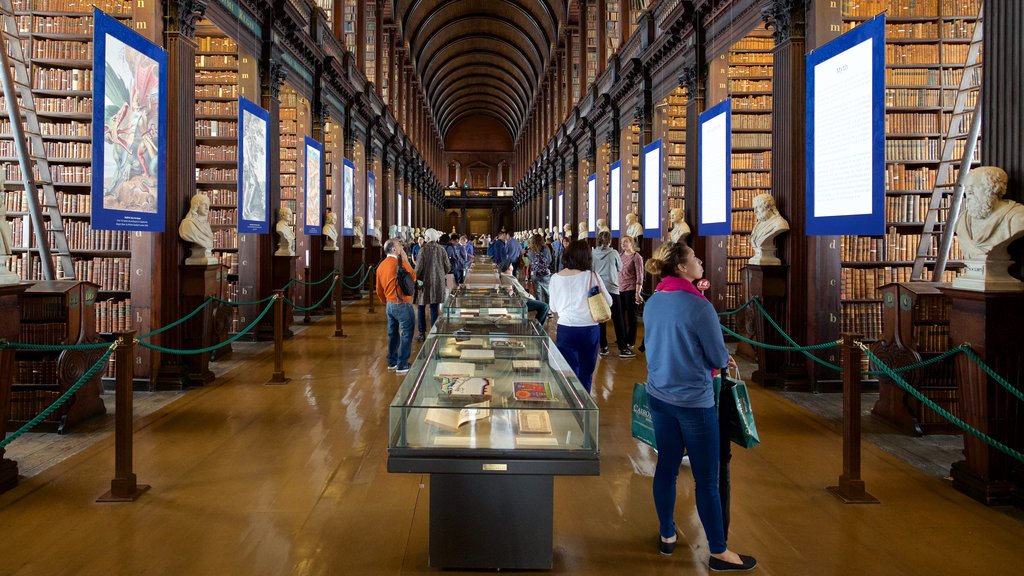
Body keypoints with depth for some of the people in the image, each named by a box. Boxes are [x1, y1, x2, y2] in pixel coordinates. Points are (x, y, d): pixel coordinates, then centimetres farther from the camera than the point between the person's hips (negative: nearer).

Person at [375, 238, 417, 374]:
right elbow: (413, 276, -5)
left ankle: (392, 362, 25)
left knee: (393, 334, 17)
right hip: (402, 304, -8)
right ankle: (402, 365, 0)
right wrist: (405, 259, -3)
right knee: (406, 334, -1)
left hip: (389, 305, 8)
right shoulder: (399, 263, -17)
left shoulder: (381, 265, 6)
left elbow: (379, 290, 12)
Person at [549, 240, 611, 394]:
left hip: (566, 328, 0)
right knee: (586, 373, 14)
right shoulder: (592, 276, -7)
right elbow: (608, 302, 2)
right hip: (590, 329, 0)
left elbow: (553, 308, 7)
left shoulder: (556, 278, -4)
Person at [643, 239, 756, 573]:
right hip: (693, 400, -7)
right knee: (707, 479, 5)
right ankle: (719, 553, 18)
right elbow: (719, 358, -12)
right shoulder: (699, 306, -20)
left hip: (659, 395, 7)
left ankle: (667, 536, 32)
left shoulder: (652, 304, 1)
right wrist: (723, 359, 13)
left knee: (666, 466, 18)